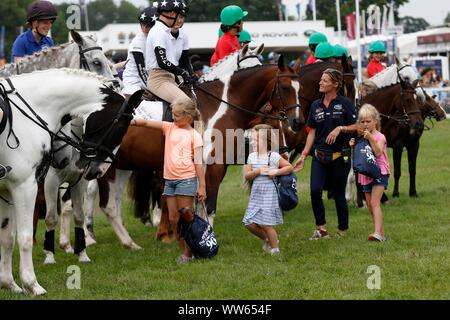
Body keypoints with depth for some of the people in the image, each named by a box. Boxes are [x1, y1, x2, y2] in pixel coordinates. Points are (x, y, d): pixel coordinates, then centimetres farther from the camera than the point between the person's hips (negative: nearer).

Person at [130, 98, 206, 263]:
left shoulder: (194, 135, -2)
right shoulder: (170, 128, 11)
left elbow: (198, 163, -7)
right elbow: (147, 123, 2)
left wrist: (202, 186, -10)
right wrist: (132, 121, -15)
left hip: (186, 179, -6)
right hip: (169, 179, 6)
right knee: (173, 219, 8)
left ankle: (188, 252, 5)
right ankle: (183, 251, 18)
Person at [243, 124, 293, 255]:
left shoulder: (273, 156, -7)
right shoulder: (252, 156, 7)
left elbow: (289, 167, -5)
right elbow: (247, 175, 2)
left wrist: (275, 172, -16)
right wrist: (257, 171, -16)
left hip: (269, 194, -6)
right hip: (256, 194, 6)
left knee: (265, 224, -7)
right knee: (250, 223, 1)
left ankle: (275, 249, 9)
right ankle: (267, 240, 25)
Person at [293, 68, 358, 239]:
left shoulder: (345, 103, -4)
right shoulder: (316, 105, 9)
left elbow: (356, 126, -4)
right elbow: (312, 132, 12)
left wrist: (340, 128, -20)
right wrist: (303, 156, 7)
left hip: (340, 155, -3)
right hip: (319, 155, 3)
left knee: (339, 195, 3)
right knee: (315, 190, -12)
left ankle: (343, 230, 19)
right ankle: (321, 229, 0)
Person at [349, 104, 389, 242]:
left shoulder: (379, 137, -5)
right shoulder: (360, 137, 12)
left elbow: (378, 153, -21)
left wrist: (370, 138, -27)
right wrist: (353, 147, -5)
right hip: (366, 174, 7)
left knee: (374, 203, -21)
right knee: (370, 206, 7)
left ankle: (377, 233, -30)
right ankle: (381, 234, 14)